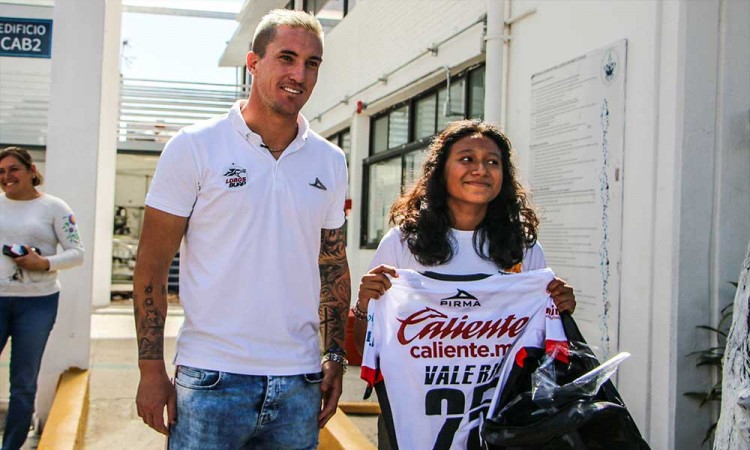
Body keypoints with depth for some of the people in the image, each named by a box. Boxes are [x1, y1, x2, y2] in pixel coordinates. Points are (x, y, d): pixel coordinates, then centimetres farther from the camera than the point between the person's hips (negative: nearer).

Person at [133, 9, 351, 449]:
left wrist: (336, 357, 8)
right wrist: (151, 370, -8)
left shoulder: (331, 161, 8)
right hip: (211, 380, -3)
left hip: (300, 385, 4)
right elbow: (152, 267, -4)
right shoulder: (195, 147, -4)